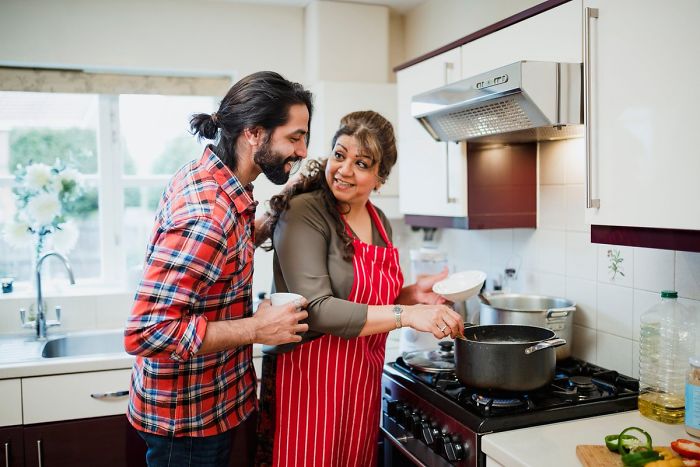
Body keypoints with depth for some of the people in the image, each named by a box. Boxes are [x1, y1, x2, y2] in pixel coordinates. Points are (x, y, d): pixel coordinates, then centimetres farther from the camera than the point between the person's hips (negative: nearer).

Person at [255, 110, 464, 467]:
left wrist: (412, 294, 0)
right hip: (309, 378, -7)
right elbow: (316, 309, -23)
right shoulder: (304, 213, -15)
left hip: (363, 379, 7)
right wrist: (406, 314, -26)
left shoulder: (379, 222, 7)